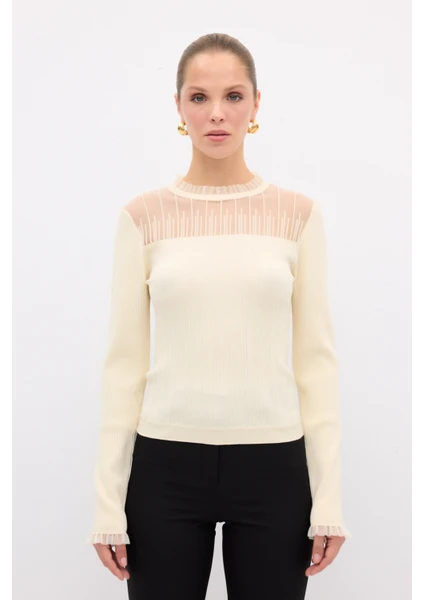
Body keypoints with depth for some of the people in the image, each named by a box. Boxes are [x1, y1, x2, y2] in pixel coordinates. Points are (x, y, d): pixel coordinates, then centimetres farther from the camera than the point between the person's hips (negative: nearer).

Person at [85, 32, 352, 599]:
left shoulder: (297, 213, 2)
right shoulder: (144, 215, 1)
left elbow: (315, 355, 1)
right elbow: (125, 358, 1)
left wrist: (328, 494, -3)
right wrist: (109, 498, -2)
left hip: (272, 466, 0)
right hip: (166, 465, 0)